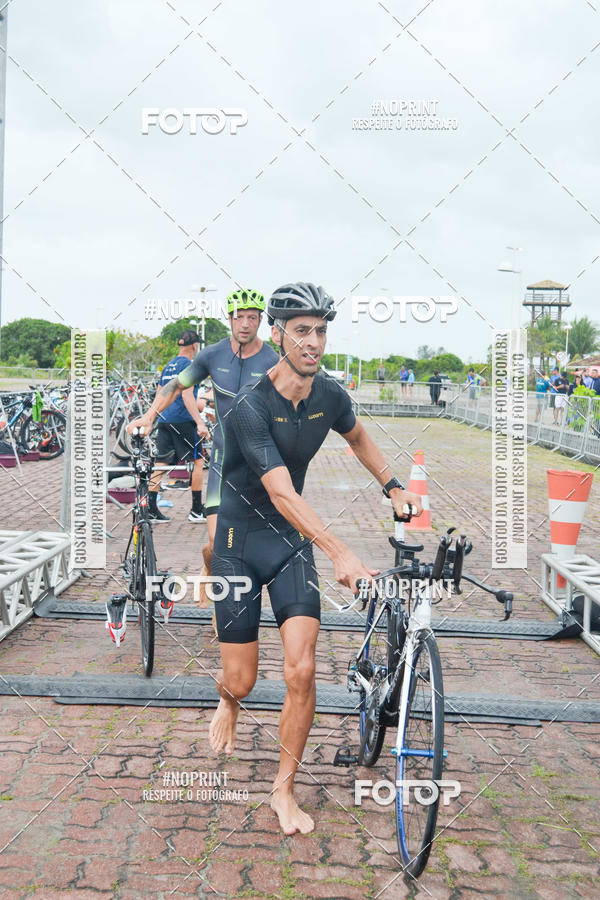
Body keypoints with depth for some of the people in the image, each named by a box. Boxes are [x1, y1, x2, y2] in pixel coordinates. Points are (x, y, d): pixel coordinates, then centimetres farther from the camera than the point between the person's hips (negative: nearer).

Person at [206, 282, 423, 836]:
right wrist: (340, 552, -43)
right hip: (241, 544, -4)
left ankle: (284, 790, 11)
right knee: (242, 681, 3)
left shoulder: (330, 395, -6)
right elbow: (282, 493, -33)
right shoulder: (251, 407, -24)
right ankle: (228, 703, 44)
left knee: (301, 671, -8)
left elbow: (358, 437, 20)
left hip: (293, 542, 4)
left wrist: (394, 487, 12)